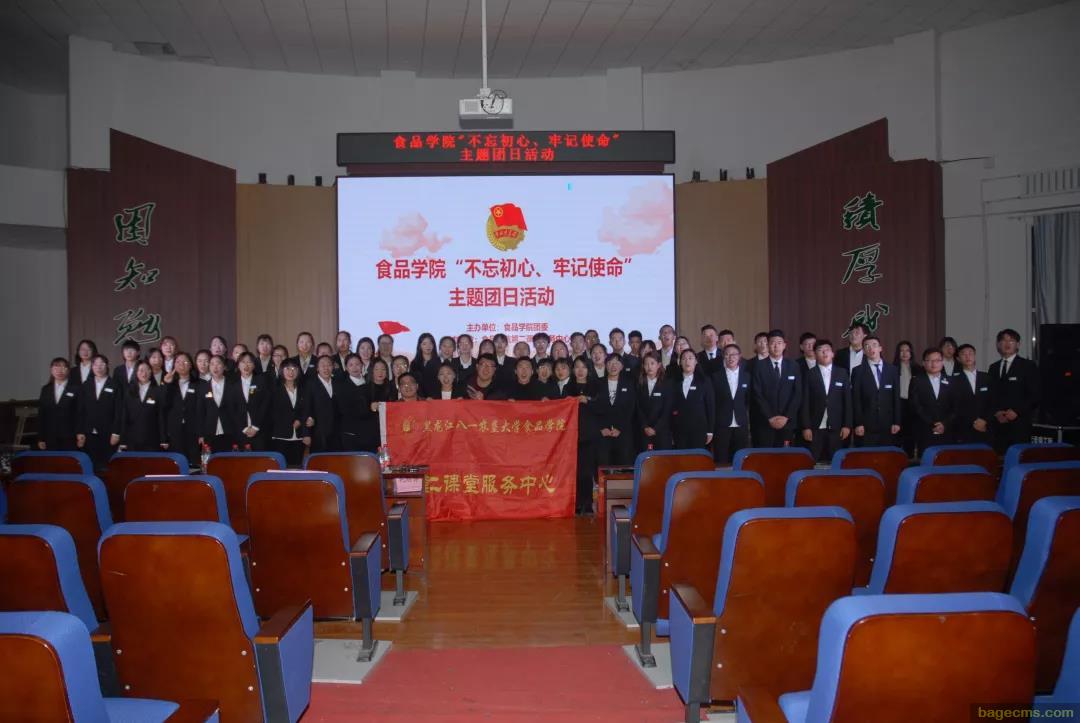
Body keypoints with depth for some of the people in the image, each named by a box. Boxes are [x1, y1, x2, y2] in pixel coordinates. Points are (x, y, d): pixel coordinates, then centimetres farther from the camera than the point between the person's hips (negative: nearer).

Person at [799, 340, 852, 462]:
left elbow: (847, 400, 6)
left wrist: (847, 425, -1)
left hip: (836, 428, 1)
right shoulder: (809, 375, 3)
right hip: (815, 428, -1)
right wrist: (805, 427, -6)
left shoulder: (842, 373, 8)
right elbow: (805, 403, 0)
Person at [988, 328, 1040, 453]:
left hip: (1020, 424, -4)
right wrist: (996, 412, -1)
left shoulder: (1028, 366, 3)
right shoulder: (993, 367, 17)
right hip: (998, 423, 4)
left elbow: (1036, 394, -3)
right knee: (999, 455, -3)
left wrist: (1016, 411, -11)